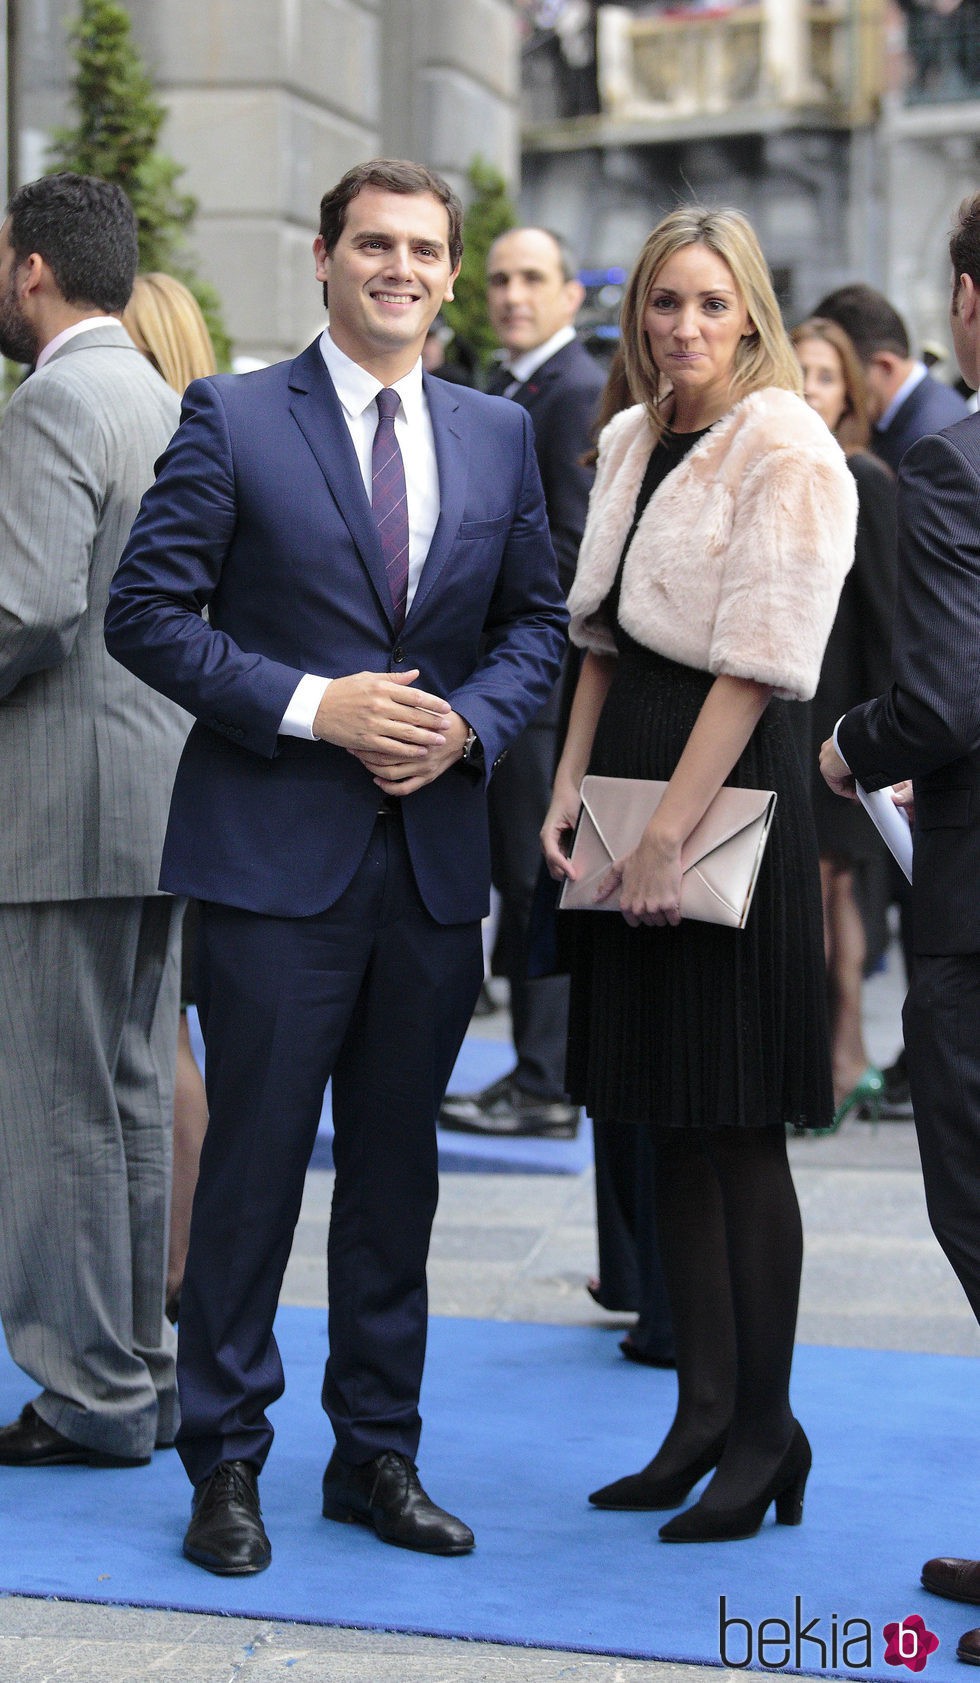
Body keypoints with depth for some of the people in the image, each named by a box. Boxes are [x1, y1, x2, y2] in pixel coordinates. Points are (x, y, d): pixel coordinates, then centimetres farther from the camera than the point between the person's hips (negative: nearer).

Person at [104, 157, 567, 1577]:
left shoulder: (500, 437, 11)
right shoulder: (233, 419, -2)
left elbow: (538, 621, 14)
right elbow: (148, 609, -7)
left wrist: (469, 720, -6)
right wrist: (313, 706, -16)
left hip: (436, 851, 4)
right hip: (277, 850, -4)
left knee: (396, 1169, 12)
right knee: (254, 1164, 1)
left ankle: (379, 1454, 24)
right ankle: (226, 1464, 14)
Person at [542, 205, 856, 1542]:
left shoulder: (788, 453, -10)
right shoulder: (630, 444, 14)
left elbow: (755, 665, -15)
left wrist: (668, 837, -18)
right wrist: (570, 788, 5)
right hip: (633, 778, 8)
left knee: (740, 1126, -2)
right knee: (671, 1124, 10)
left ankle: (766, 1434, 9)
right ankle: (705, 1417, 19)